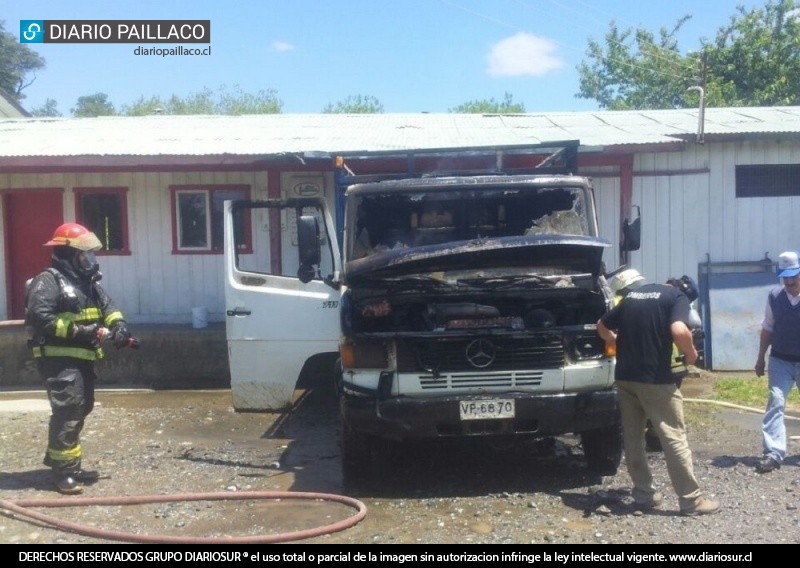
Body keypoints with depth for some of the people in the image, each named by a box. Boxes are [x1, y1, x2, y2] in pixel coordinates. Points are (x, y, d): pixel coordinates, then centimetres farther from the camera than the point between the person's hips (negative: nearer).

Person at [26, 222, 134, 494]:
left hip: (83, 358, 9)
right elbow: (39, 317, -20)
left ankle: (63, 461, 26)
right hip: (59, 359, -9)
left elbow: (107, 306, 13)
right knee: (67, 411, -13)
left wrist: (118, 325, -8)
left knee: (80, 410, 14)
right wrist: (76, 331, -23)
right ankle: (63, 470, -7)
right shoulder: (48, 281, -10)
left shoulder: (88, 281, 17)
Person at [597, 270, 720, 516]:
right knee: (674, 438, 2)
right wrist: (691, 354, -4)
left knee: (632, 438, 12)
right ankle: (691, 500, 8)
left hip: (625, 377, 6)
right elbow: (679, 331, -21)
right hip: (655, 379, -5)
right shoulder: (677, 297, -2)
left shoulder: (631, 295, 16)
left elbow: (602, 327, 22)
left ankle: (643, 493, 18)